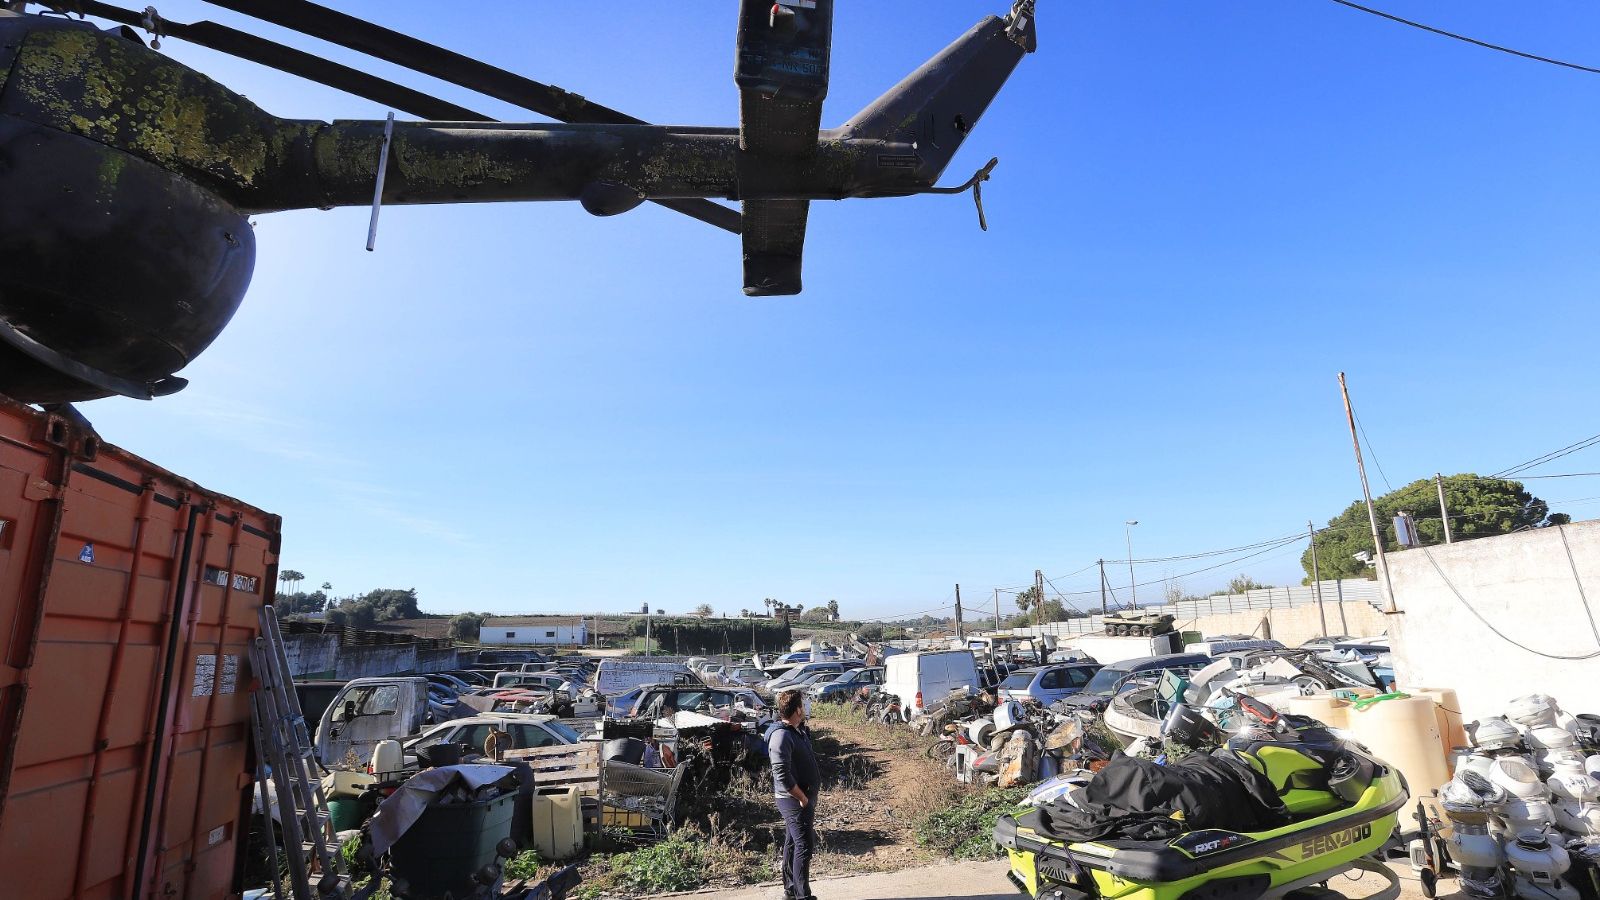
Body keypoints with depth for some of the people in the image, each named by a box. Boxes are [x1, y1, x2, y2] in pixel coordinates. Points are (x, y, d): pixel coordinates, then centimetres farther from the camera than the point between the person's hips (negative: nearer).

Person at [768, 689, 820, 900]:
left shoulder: (798, 730, 8)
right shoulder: (781, 735, -22)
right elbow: (782, 775, -27)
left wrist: (809, 795, 15)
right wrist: (802, 798, -19)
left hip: (804, 796, 9)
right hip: (795, 800, -9)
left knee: (793, 843, 18)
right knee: (804, 846, -5)